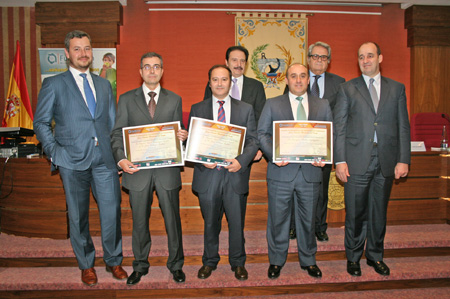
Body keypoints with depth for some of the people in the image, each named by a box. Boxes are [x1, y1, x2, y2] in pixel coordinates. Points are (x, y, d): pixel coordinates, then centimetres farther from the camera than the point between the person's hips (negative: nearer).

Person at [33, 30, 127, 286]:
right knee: (78, 216, 9)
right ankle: (86, 265, 28)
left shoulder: (104, 85, 15)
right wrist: (55, 153, -6)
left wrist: (118, 155, 6)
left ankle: (113, 261, 25)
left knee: (112, 212, 4)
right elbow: (41, 123, 5)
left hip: (105, 159, 3)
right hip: (73, 161, -2)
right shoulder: (54, 84, 4)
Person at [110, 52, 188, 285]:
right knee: (139, 222, 13)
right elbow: (117, 133, 2)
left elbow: (179, 133, 10)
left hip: (167, 170, 0)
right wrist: (120, 158, -14)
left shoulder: (174, 100, 8)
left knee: (172, 220, 9)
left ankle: (176, 265, 29)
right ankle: (140, 266, 33)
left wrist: (183, 137, -14)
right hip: (137, 170, 0)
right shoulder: (127, 99, 6)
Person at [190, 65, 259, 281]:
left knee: (237, 223, 9)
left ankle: (237, 263, 30)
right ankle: (209, 261, 34)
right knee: (210, 223, 14)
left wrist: (241, 160, -15)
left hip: (235, 175, 0)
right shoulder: (197, 109, 8)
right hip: (207, 174, 1)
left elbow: (253, 140, 2)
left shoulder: (245, 109, 7)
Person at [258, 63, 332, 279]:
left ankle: (308, 261, 32)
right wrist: (273, 154, -15)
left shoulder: (323, 105, 11)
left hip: (311, 172, 2)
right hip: (281, 171, -1)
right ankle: (276, 261, 27)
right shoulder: (272, 104, 6)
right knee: (278, 219, 8)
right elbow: (262, 133, 1)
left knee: (308, 220, 13)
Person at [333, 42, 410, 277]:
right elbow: (339, 127, 0)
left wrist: (403, 160, -1)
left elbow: (403, 127, 7)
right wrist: (340, 160, -8)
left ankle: (375, 255, 31)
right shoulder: (347, 89, 5)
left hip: (386, 162, 2)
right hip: (357, 161, -2)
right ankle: (353, 257, 24)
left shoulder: (397, 88, 10)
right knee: (355, 213, 6)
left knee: (379, 212, 13)